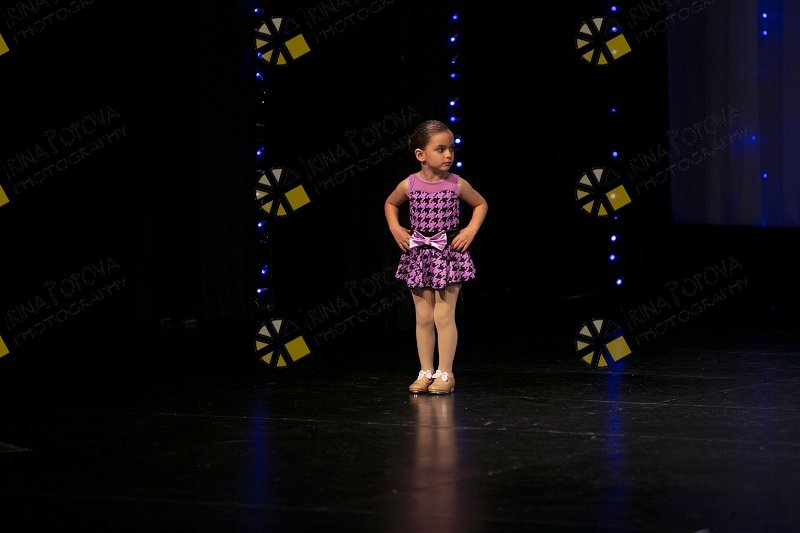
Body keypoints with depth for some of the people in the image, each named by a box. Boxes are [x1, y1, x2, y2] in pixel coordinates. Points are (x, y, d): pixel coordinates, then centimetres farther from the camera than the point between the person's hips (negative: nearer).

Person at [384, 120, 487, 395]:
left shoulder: (457, 184, -6)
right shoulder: (408, 185, -3)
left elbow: (480, 204, 11)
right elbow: (390, 204, 17)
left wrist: (470, 230, -1)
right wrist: (395, 229, 4)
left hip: (449, 253, -2)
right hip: (419, 255, 2)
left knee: (444, 316, -3)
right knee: (423, 318, 7)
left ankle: (445, 373, 4)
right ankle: (426, 372, 14)